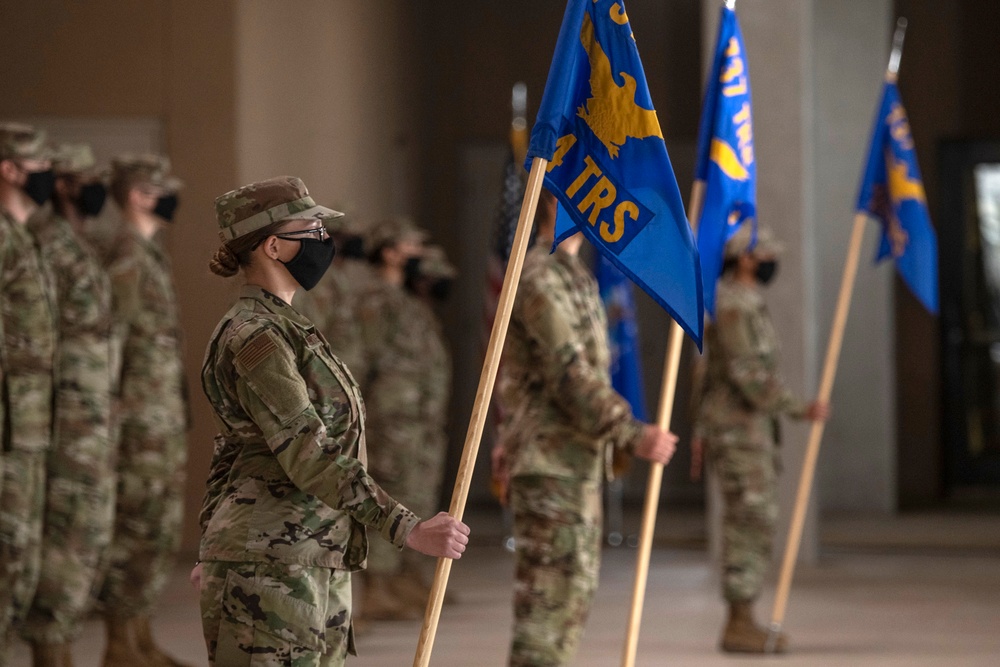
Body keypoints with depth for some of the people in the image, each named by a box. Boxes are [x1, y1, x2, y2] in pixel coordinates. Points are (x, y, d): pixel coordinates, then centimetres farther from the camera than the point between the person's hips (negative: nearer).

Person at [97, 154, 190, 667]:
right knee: (136, 528, -7)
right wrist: (110, 412, -20)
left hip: (165, 417, 10)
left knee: (161, 529, 12)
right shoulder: (126, 255, -13)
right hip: (141, 417, -10)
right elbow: (111, 336, -18)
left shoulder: (151, 255, 17)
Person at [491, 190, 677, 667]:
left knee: (575, 592, 14)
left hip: (580, 462, 10)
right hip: (551, 465, -10)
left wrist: (511, 441, 24)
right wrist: (633, 435, -21)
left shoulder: (572, 274, 18)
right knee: (548, 592, -9)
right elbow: (571, 377, -22)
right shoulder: (541, 278, -16)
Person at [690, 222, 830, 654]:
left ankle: (741, 623, 13)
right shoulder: (734, 306, -16)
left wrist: (701, 431, 25)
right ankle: (740, 626, -7)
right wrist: (800, 409, -21)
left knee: (752, 525, 10)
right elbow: (750, 374, -23)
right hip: (740, 428, -10)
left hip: (747, 428, 10)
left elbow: (712, 374, 23)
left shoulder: (743, 304, 18)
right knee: (751, 523, -9)